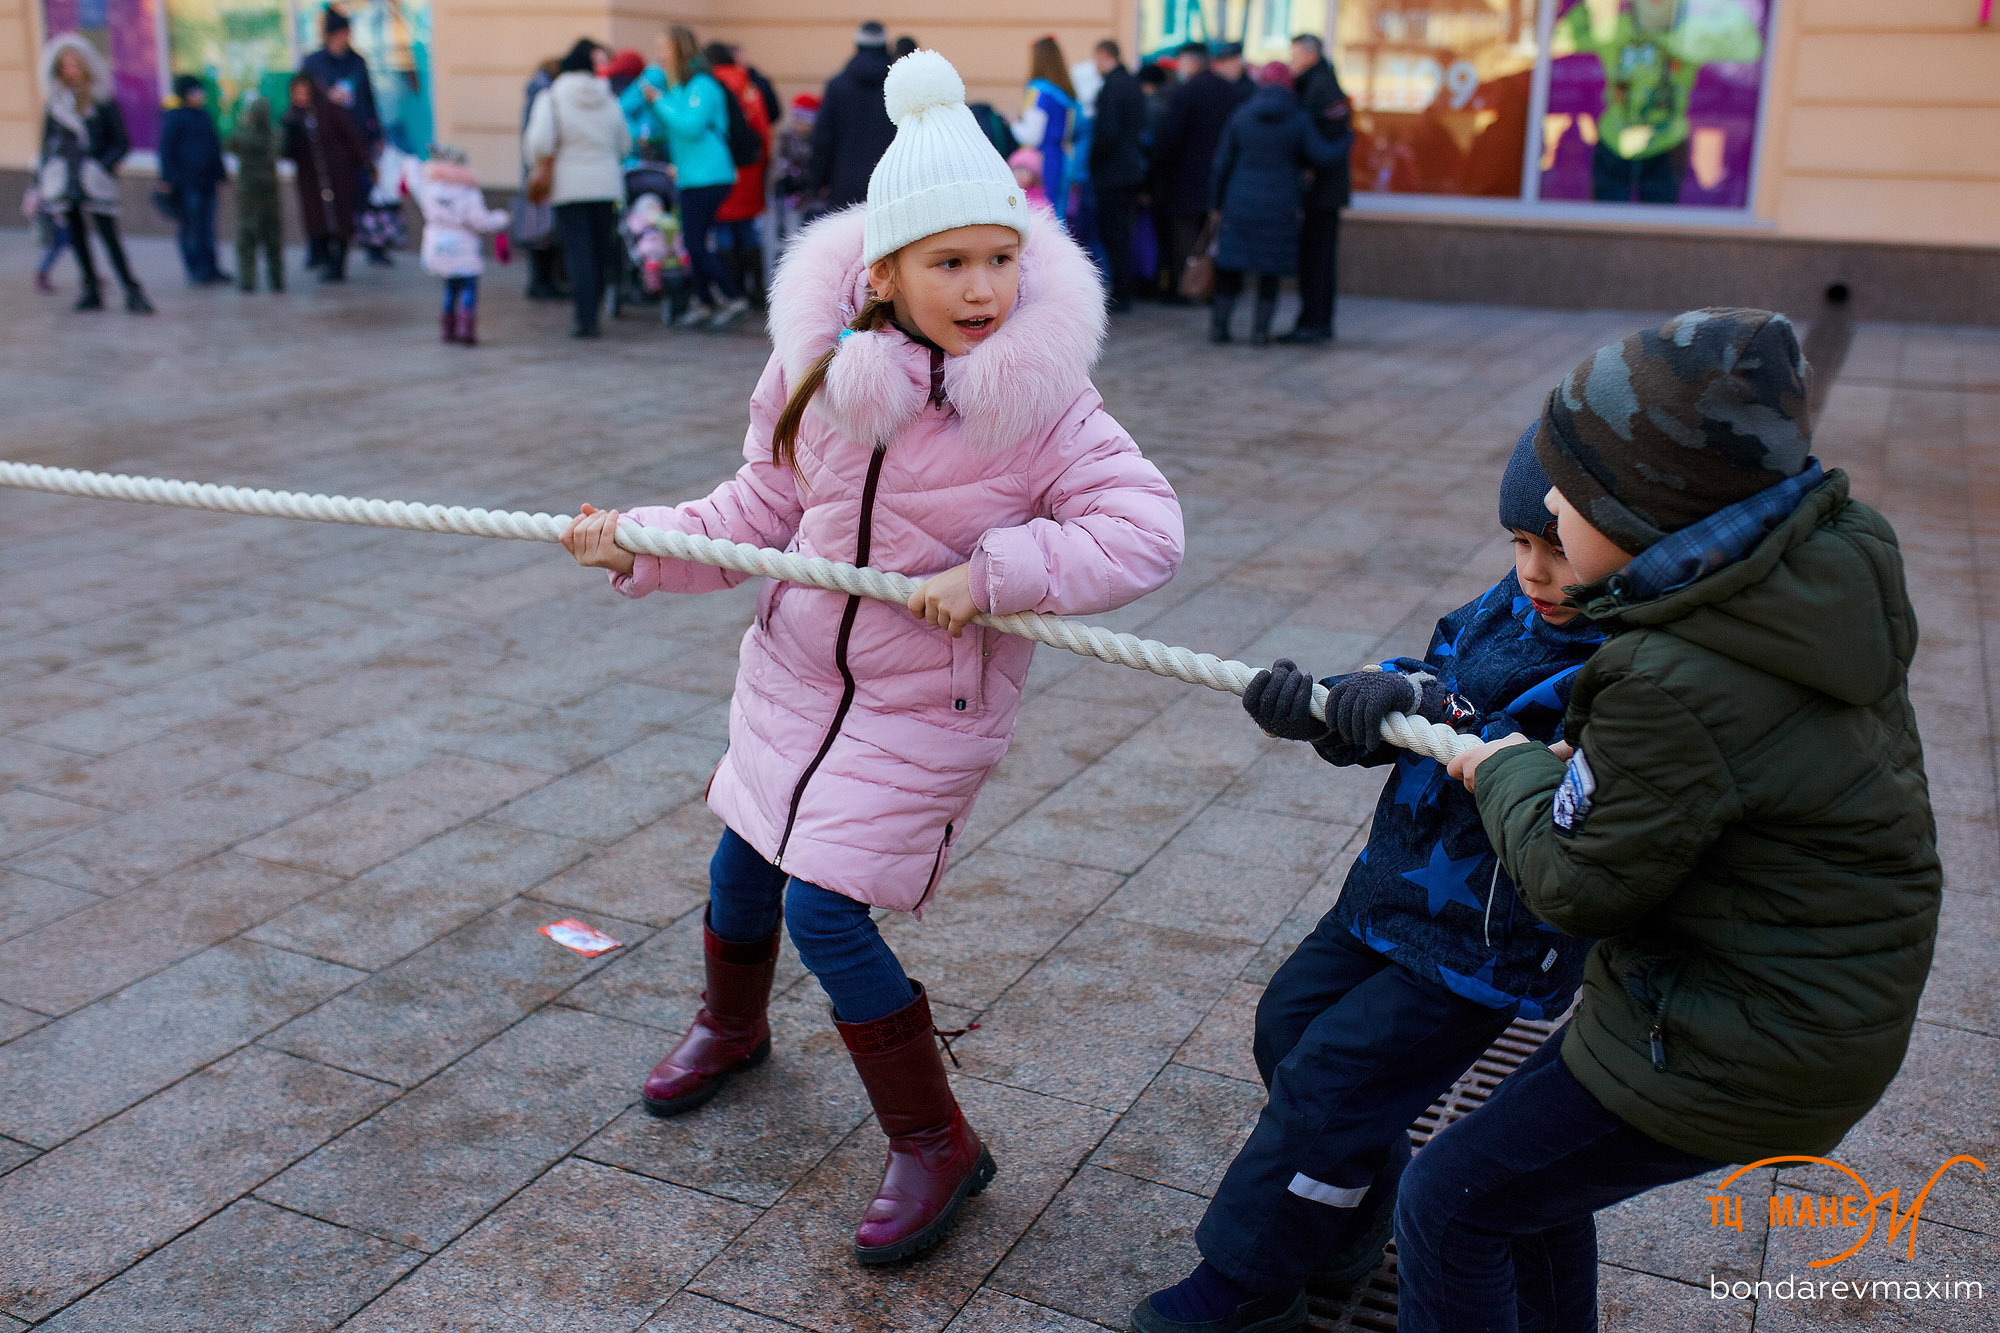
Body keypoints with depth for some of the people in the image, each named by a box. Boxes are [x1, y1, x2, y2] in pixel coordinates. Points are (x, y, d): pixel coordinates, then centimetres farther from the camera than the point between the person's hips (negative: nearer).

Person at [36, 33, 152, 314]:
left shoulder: (103, 100, 1)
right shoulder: (53, 103, 10)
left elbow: (122, 142, 1)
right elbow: (47, 142, 15)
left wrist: (104, 166, -13)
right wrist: (41, 180, 9)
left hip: (95, 182, -4)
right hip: (64, 180, 4)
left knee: (108, 234, -10)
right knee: (76, 235, 4)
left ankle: (132, 291, -8)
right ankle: (91, 289, 12)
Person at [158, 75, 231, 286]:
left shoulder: (204, 116, 15)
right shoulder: (174, 118, -6)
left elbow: (215, 147, 24)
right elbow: (167, 150, -6)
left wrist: (220, 173, 22)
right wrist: (170, 179, -10)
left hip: (206, 181, 7)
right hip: (187, 183, -7)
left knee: (207, 228, 10)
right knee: (190, 227, -4)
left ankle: (210, 268, 14)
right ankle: (196, 270, -1)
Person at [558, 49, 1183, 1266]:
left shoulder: (1040, 404, -22)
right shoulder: (820, 364, -10)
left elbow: (1148, 530, -25)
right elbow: (764, 508, 2)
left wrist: (990, 574, -29)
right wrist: (641, 546, -7)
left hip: (927, 701, -5)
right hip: (799, 666, 6)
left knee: (825, 910, -8)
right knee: (743, 866, 22)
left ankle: (936, 1143, 12)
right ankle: (733, 1028, 55)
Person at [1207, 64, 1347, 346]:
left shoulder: (1241, 116, 0)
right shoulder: (1299, 119, -4)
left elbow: (1223, 163, 2)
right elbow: (1321, 155, -8)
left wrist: (1218, 201, 12)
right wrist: (1347, 142, 11)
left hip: (1240, 203, 1)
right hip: (1280, 206, -1)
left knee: (1230, 267, 8)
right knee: (1270, 270, 7)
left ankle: (1218, 325, 6)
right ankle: (1260, 330, 5)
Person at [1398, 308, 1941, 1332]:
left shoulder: (1676, 689, -33)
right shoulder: (1833, 562, -4)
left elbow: (1579, 883, -18)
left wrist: (1508, 773, -1)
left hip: (1742, 1043, -10)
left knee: (1452, 1202, 2)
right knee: (1530, 1157, 25)